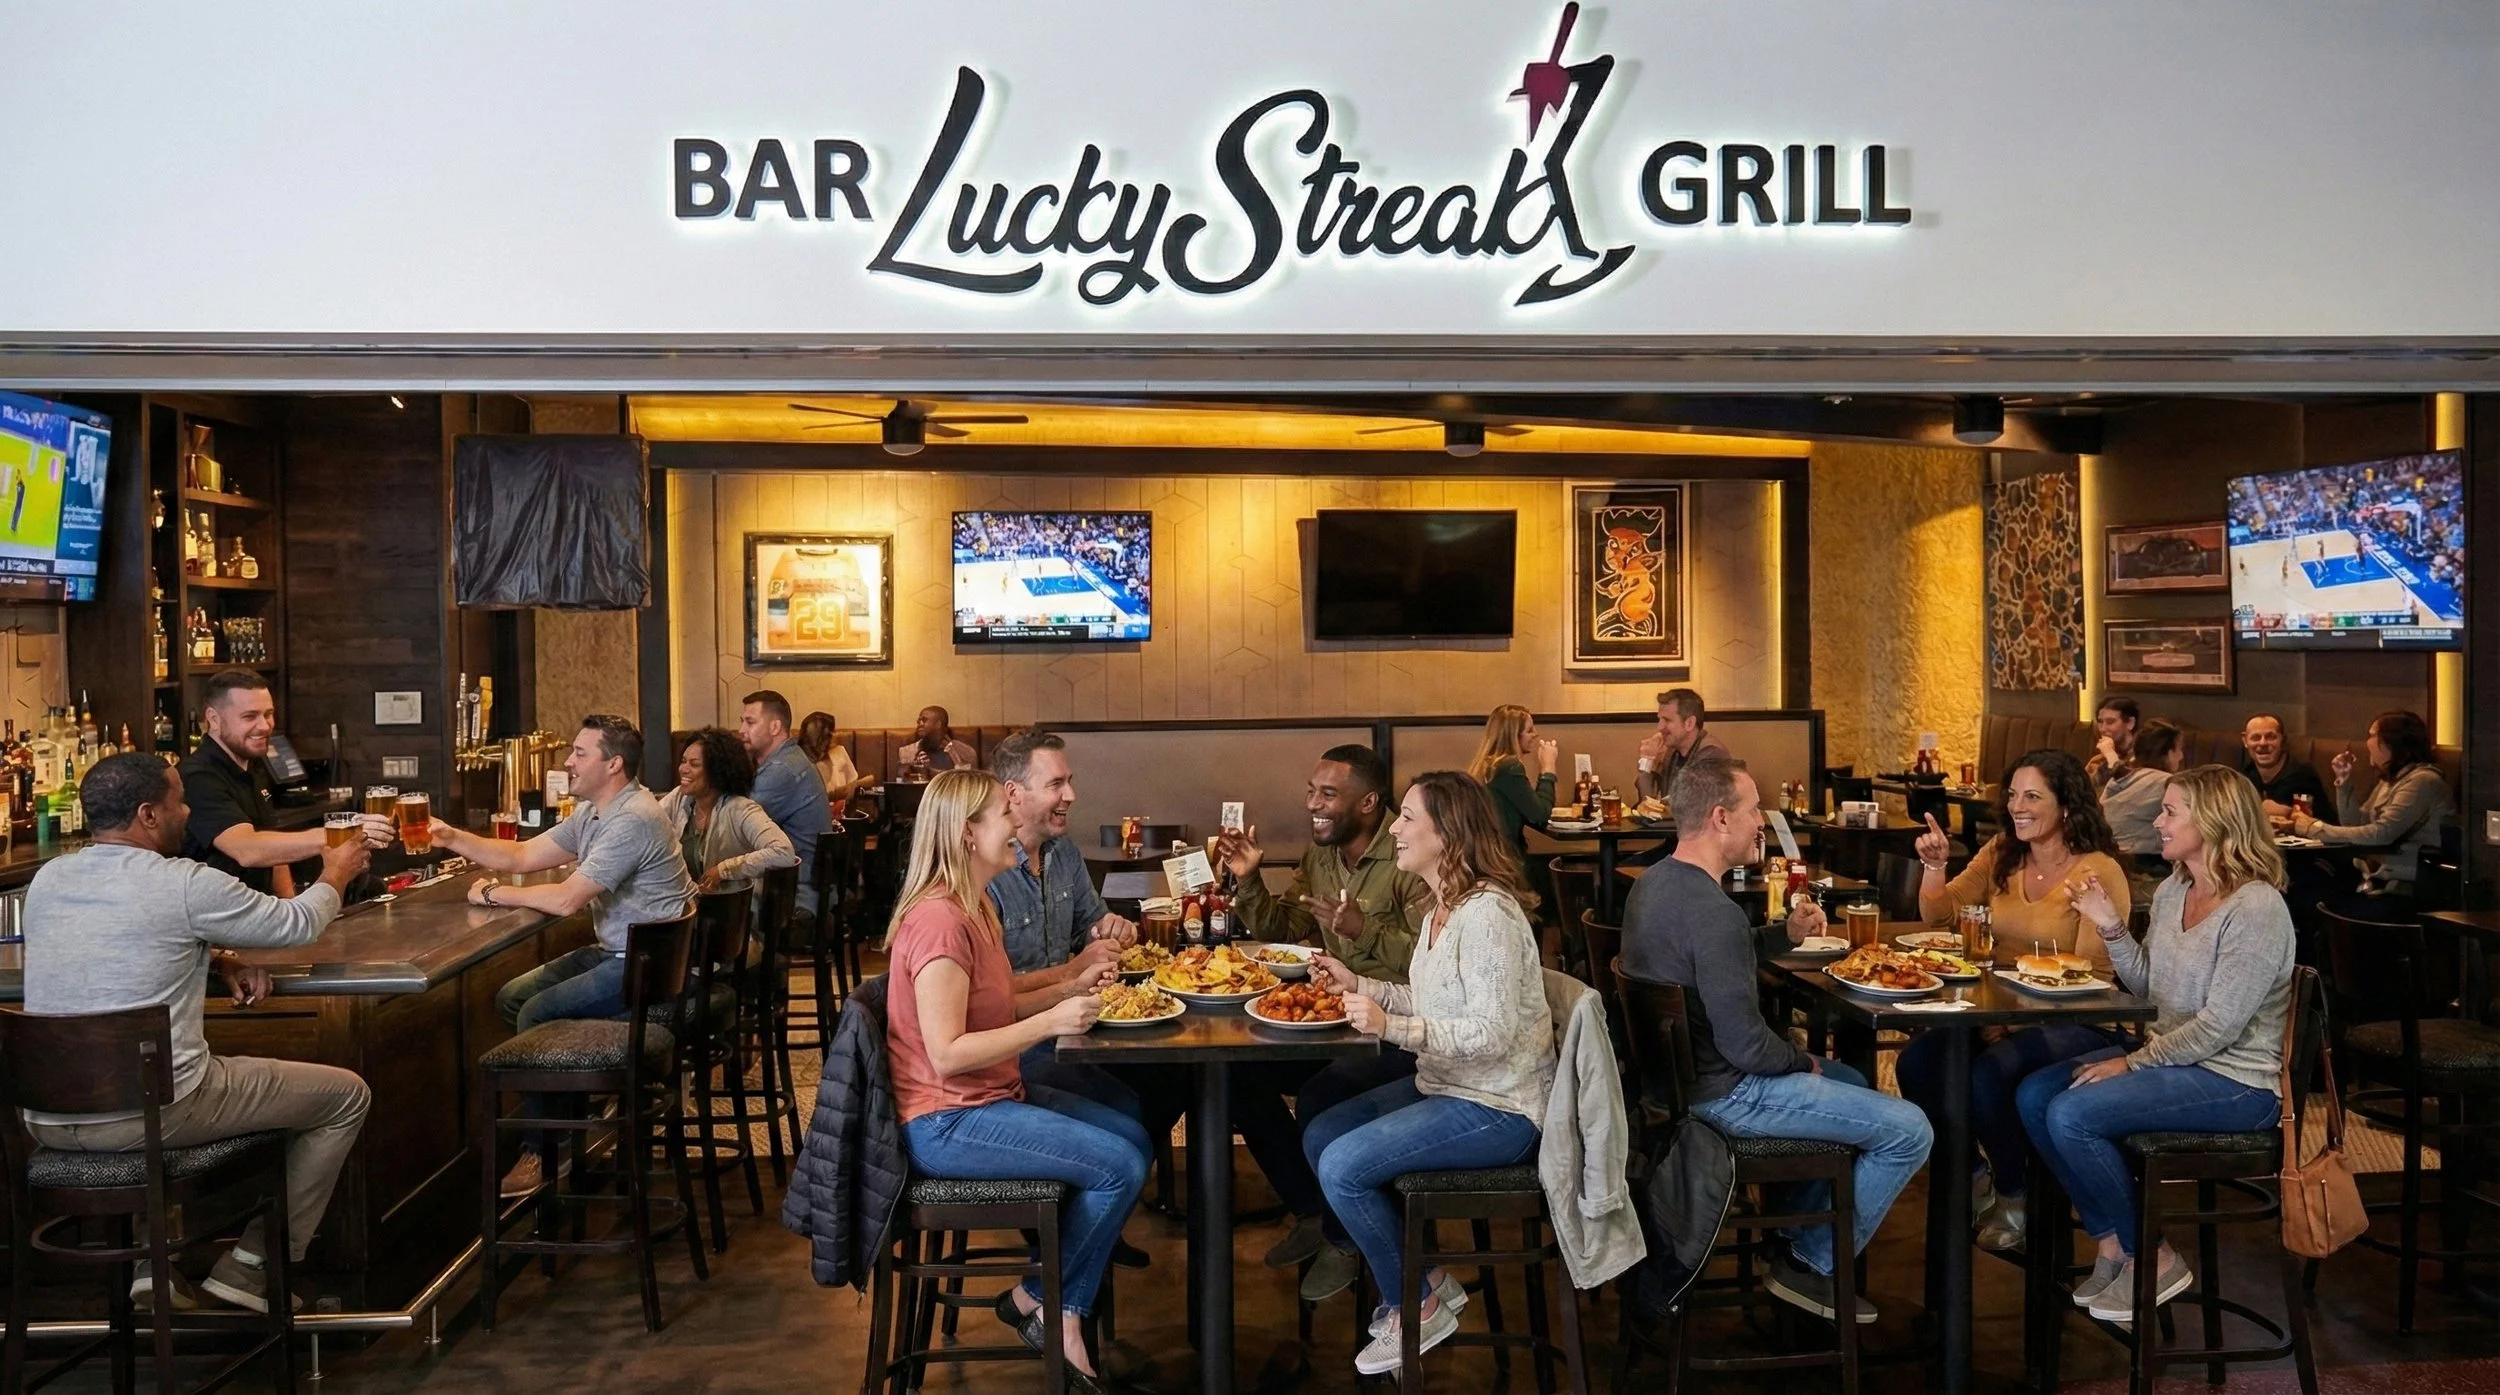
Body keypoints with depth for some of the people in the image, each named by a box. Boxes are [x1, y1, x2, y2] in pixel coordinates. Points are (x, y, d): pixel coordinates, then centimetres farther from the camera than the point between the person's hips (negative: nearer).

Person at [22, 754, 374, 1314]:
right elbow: (299, 924, 1)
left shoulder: (47, 880, 6)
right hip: (149, 1114, -7)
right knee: (346, 1095, 9)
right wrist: (336, 874, 21)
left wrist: (214, 959, 15)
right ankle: (252, 1268, 14)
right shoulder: (185, 885, -14)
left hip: (46, 1119, 7)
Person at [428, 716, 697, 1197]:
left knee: (538, 1012, -13)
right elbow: (522, 856, 14)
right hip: (617, 953, 10)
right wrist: (454, 839, 1)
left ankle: (541, 1153, 2)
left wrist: (494, 893, -10)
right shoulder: (592, 813, 11)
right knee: (511, 998, 8)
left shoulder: (632, 819, -23)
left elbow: (566, 899, -24)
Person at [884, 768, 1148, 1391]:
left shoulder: (976, 908, 10)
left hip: (992, 1095, 11)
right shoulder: (939, 919, -23)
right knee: (1118, 1167, -14)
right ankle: (1038, 1301, 8)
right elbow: (947, 1055, -26)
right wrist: (1051, 1023, -26)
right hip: (948, 1122, -11)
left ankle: (1066, 1316, 7)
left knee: (1134, 1138, 6)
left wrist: (1075, 986, 3)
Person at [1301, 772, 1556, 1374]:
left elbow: (1492, 1032, -27)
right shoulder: (1442, 908, 8)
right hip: (1445, 1086, 10)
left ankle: (1416, 1308, 5)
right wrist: (1358, 984, 7)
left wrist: (1391, 1026, -34)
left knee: (1342, 1166, -18)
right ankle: (1424, 1278, 16)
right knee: (1318, 1137, 7)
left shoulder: (1487, 913, -23)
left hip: (1497, 1109, -10)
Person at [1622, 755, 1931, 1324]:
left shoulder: (1654, 883, 4)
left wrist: (1785, 934, 8)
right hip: (1723, 1094, -10)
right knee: (1908, 1131, -6)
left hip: (1679, 1069, 10)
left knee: (1851, 1081, 29)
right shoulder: (1712, 911, -28)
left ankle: (1792, 1232, 32)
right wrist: (1803, 1061, -6)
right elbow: (1746, 1045, -27)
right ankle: (1811, 1266, 9)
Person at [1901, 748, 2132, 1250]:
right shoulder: (2000, 855, 10)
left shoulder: (2099, 870, -9)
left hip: (2073, 1022, -6)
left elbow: (2093, 973, -12)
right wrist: (1934, 866, -8)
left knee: (1987, 1074, -31)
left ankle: (2013, 1197, -3)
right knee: (1916, 1060, -19)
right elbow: (1938, 913, 11)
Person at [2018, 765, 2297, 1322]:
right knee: (2033, 1095, -6)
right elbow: (2147, 984, 14)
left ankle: (2151, 1260, -3)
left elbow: (2219, 1026, -21)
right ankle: (2111, 1239, 5)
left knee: (2071, 1115, -23)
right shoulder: (2172, 891, 7)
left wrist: (2133, 1063, -17)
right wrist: (2112, 928, -1)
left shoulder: (2257, 909, -19)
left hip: (2235, 1081, -9)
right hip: (2170, 1055, 9)